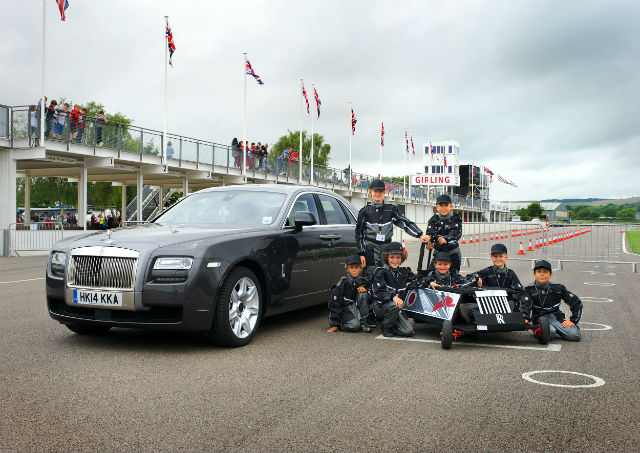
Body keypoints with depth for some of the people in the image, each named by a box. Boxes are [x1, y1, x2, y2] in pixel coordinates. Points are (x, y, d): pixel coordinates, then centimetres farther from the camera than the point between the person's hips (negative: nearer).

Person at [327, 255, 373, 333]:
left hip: (357, 308, 5)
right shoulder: (343, 281, -14)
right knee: (354, 325, -32)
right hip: (344, 309, -5)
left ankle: (363, 322, -12)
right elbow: (335, 302, -16)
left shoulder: (364, 280, -1)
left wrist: (365, 289, -16)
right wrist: (335, 324, -19)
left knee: (363, 294, -22)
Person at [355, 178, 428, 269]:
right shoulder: (365, 211, 3)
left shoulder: (391, 209, 7)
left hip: (387, 248, 2)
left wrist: (419, 234, -15)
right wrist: (361, 254, -1)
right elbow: (359, 234, 4)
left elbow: (406, 222, -1)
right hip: (370, 250, -2)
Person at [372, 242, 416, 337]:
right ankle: (386, 328, -9)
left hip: (398, 306, 4)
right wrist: (393, 297, -35)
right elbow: (378, 293, -19)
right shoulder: (381, 272, -9)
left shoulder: (405, 272, 7)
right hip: (381, 306, -4)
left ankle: (392, 324, 16)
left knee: (409, 331, -15)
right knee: (393, 305, -38)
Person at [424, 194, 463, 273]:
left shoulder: (455, 219, -1)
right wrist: (429, 237, -37)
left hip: (453, 253, -2)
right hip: (438, 252, 2)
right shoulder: (434, 219, 6)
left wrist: (446, 239, -39)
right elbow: (430, 231, -12)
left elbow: (456, 233, -18)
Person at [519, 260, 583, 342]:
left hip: (556, 316, 3)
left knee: (575, 335, -21)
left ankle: (557, 329, 7)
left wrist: (573, 321, 0)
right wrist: (525, 318, -38)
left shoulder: (558, 288, 1)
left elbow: (577, 302, 7)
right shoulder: (529, 290, -3)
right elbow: (525, 305, -18)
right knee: (550, 332, -36)